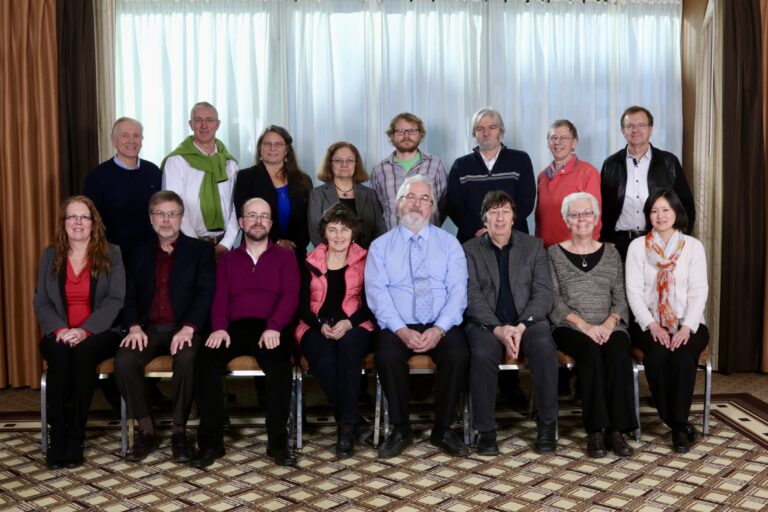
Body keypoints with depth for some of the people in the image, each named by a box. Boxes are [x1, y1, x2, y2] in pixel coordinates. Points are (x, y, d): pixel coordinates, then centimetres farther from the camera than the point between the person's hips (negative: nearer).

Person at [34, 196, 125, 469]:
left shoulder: (111, 254, 5)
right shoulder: (50, 256, 13)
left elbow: (115, 300, -6)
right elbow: (41, 302, 6)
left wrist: (85, 330, -19)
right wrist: (59, 329, -14)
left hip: (99, 334, -2)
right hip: (60, 334, 2)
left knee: (83, 352, -34)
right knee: (60, 352, -32)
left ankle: (76, 436, -26)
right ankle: (57, 435, -26)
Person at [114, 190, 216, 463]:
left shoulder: (200, 250, 8)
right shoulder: (140, 254, 18)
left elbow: (206, 293, -4)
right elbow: (130, 296, 10)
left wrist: (188, 328, -19)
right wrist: (134, 327, -10)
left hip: (184, 329, -3)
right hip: (148, 328, 3)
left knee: (186, 359, -35)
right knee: (124, 360, -26)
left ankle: (179, 432, -16)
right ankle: (147, 431, -10)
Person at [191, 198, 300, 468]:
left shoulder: (285, 256, 16)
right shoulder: (227, 260, 22)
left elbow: (290, 296, 1)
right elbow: (220, 298, 8)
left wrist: (273, 327, -18)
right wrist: (220, 327, -13)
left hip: (270, 329, -2)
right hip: (235, 328, 2)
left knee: (280, 363, -35)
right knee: (205, 360, -29)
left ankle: (278, 441, -24)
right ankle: (211, 440, -20)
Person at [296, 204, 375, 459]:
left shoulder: (364, 261, 9)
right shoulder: (310, 262, 12)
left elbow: (370, 303, 4)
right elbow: (303, 306, 7)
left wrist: (349, 323, -14)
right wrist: (321, 325, -12)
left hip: (354, 327, -1)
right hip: (317, 328, 1)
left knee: (348, 347, -37)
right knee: (324, 359, -33)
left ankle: (347, 425, -30)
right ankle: (354, 421, -20)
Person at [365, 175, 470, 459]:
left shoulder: (449, 243, 10)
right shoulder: (380, 246, 9)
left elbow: (457, 291, 0)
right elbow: (377, 292, -3)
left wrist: (439, 329, -17)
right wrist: (402, 330, -18)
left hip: (441, 326, 1)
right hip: (398, 326, 0)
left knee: (458, 355, -29)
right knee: (387, 356, -31)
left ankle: (443, 429, -6)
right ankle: (400, 429, -7)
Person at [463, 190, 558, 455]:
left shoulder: (533, 246, 11)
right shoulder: (469, 249, 8)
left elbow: (543, 292, 2)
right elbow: (473, 296, -2)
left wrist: (521, 326, -14)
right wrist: (498, 329, -18)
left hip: (527, 321, 1)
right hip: (486, 322, -1)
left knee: (544, 346, -32)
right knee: (482, 355, -33)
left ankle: (547, 424, -15)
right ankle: (485, 430, -15)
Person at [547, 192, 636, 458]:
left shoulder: (611, 253, 16)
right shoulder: (554, 253, 8)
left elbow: (620, 298, 10)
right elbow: (553, 299, -2)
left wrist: (609, 323, -11)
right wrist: (584, 325, -14)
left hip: (608, 327, 2)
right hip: (570, 328, -2)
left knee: (619, 352, -31)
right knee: (591, 352, -33)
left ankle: (616, 429, -25)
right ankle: (595, 431, -25)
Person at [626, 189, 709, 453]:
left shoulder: (693, 246, 5)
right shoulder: (637, 246, 4)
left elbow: (699, 291, -2)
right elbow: (634, 291, -2)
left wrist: (687, 327, -17)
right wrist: (652, 326, -15)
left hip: (688, 323, 0)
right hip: (650, 323, 0)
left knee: (683, 355, -31)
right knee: (657, 354, -30)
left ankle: (679, 424, -18)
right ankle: (679, 424, -15)